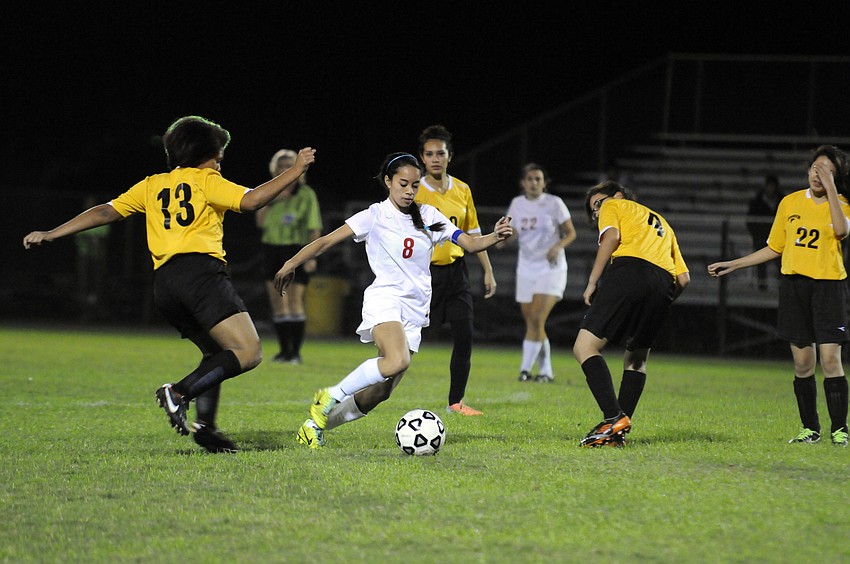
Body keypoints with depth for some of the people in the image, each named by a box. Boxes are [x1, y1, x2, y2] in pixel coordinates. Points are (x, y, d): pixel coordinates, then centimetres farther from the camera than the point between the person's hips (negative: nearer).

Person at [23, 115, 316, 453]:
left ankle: (204, 425, 2)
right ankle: (179, 393, -26)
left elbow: (105, 212, 20)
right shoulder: (205, 179, 10)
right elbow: (250, 200, -3)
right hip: (200, 270, -7)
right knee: (248, 353, -14)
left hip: (163, 284, 7)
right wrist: (296, 171, 3)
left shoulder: (152, 185, 25)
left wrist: (50, 235, 22)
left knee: (218, 356, 20)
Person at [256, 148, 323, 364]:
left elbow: (314, 227, -7)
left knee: (295, 300, -10)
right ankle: (284, 350, 12)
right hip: (272, 250, 6)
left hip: (295, 251, -6)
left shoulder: (306, 195, -3)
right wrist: (269, 200, -5)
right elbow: (260, 222, 7)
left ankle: (296, 352, -9)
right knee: (278, 303, 6)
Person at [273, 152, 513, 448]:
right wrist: (293, 262, -14)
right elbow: (327, 241, -4)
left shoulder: (428, 216, 10)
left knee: (380, 392, 1)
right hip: (385, 299, -5)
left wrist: (495, 237, -15)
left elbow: (469, 243, 5)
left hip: (415, 310, 5)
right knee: (398, 361, -35)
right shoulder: (375, 216, -1)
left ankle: (316, 424, 19)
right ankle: (329, 398, -17)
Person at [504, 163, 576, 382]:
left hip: (551, 268, -5)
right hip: (526, 269, 5)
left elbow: (571, 233, -1)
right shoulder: (517, 204, 5)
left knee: (537, 320, -16)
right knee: (531, 322, 5)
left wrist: (558, 246, -20)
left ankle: (526, 369, -16)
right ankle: (546, 371, 16)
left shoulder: (554, 203, -7)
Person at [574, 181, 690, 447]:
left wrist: (592, 282, -1)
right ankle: (620, 431, 7)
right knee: (637, 357, 20)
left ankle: (614, 418, -23)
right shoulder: (662, 224, 38)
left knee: (585, 348, -7)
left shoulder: (614, 206, 23)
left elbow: (611, 236, -1)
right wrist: (661, 304, 31)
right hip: (664, 282, 7)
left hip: (630, 269, -7)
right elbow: (684, 278, 24)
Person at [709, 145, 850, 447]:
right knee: (802, 361, 2)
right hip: (793, 283, 3)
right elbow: (774, 248, 18)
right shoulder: (790, 202, 11)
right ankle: (810, 428, 12)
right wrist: (733, 264, 16)